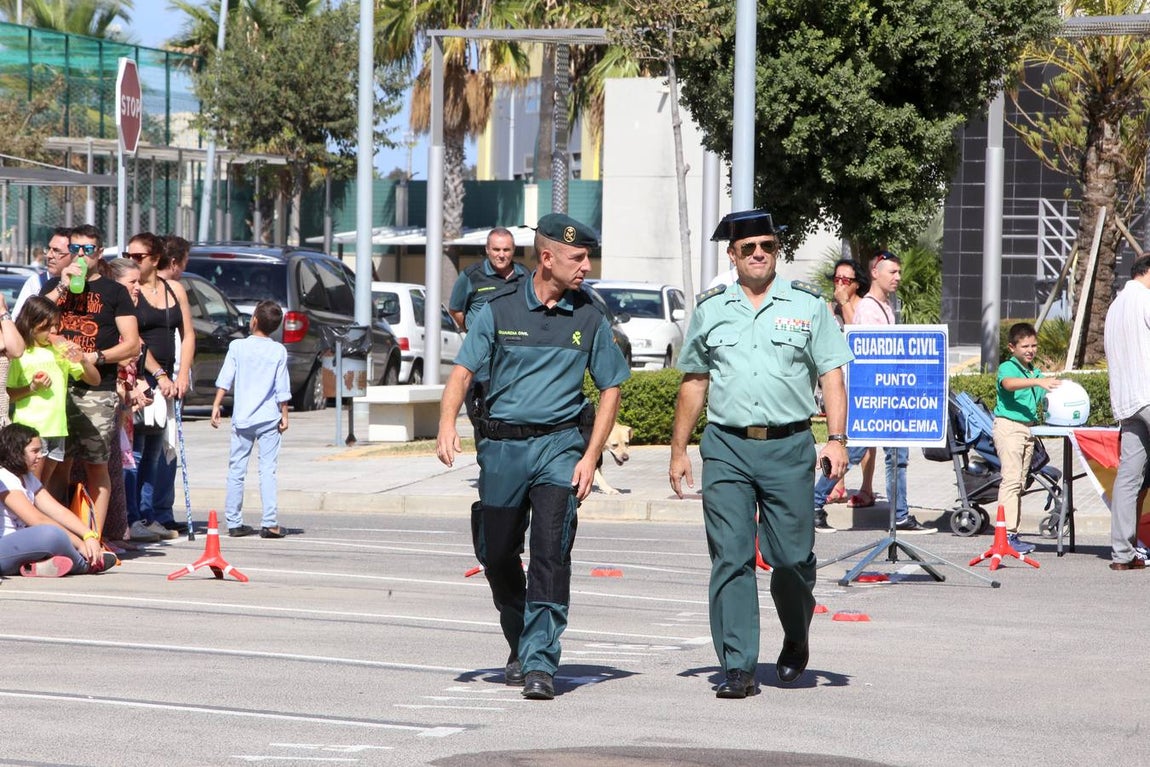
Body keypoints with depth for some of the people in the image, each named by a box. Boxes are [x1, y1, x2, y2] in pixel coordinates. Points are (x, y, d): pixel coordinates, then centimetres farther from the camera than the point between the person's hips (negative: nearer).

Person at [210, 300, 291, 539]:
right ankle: (269, 523, -6)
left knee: (236, 470, 7)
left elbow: (225, 380, -3)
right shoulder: (279, 351, -1)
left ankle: (234, 522, 8)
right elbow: (282, 388, 1)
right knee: (267, 470, 0)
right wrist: (284, 415, 9)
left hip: (242, 419, 0)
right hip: (269, 419, 0)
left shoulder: (237, 346, -1)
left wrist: (216, 406, 3)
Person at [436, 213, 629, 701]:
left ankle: (540, 663, -14)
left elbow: (610, 389, 8)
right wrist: (447, 424, -19)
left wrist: (591, 455, -2)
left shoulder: (589, 319, 4)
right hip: (500, 445, 1)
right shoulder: (499, 312, 2)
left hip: (559, 445, -1)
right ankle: (520, 646, 32)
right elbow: (463, 371, -1)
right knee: (497, 555, 9)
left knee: (551, 551, -14)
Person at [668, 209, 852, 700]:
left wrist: (837, 440, -7)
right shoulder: (711, 308, 12)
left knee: (792, 557, 1)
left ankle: (796, 641, 29)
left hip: (789, 446, -1)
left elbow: (831, 375, 4)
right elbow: (693, 382, 17)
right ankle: (738, 668, -3)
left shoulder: (807, 305, 7)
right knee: (730, 559, -5)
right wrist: (679, 449, 14)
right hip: (725, 446, 1)